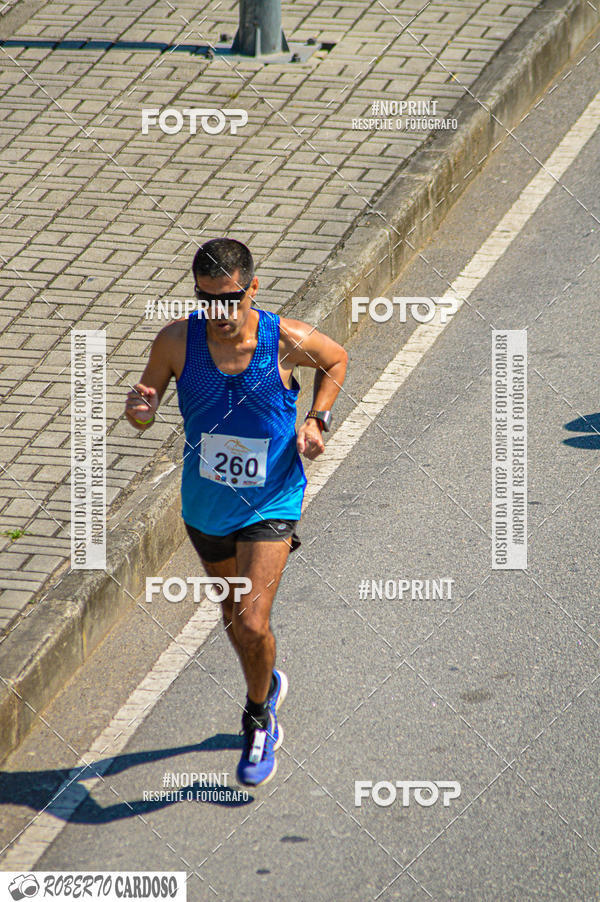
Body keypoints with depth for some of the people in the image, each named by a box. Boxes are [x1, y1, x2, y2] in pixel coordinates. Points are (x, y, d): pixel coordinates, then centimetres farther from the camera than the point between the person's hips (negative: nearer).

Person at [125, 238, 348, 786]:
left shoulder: (289, 340, -19)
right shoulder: (177, 341, -16)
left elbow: (337, 359, 4)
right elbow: (146, 417, -6)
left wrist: (317, 420, -10)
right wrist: (139, 410, -30)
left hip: (270, 504, -3)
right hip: (206, 507, 3)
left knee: (252, 624, -14)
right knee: (235, 618, 20)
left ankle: (258, 721, 13)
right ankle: (268, 686, 51)